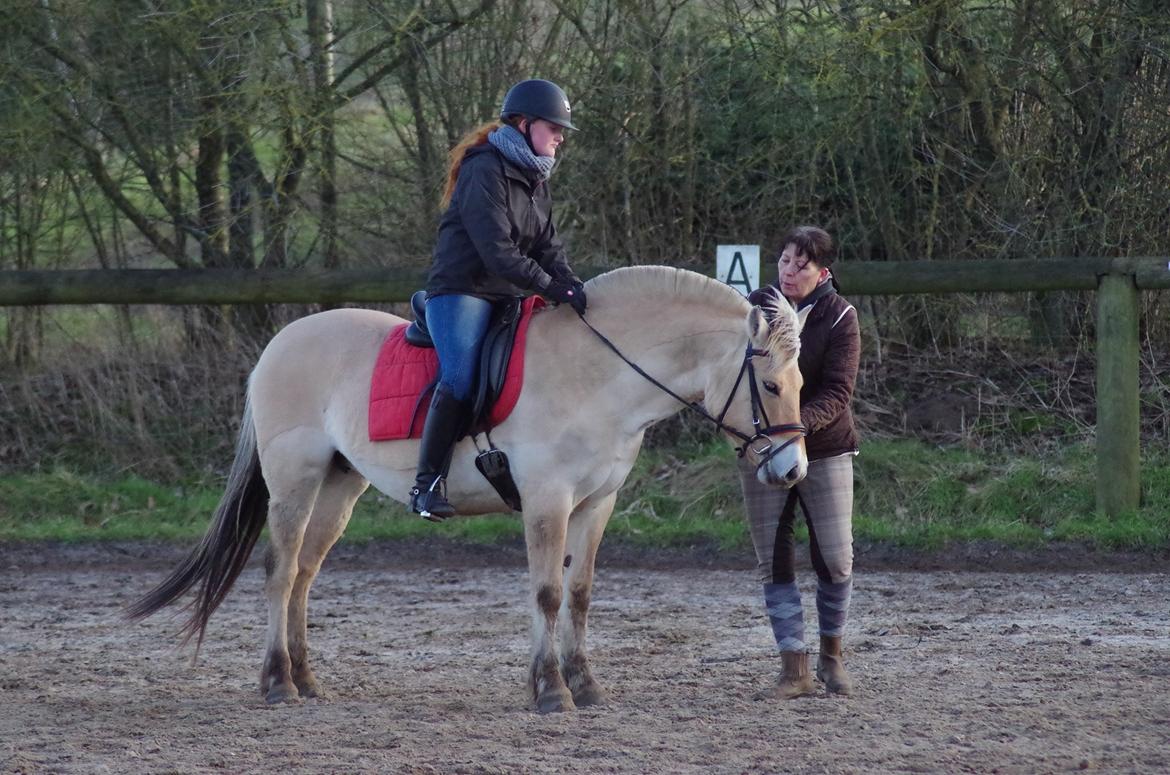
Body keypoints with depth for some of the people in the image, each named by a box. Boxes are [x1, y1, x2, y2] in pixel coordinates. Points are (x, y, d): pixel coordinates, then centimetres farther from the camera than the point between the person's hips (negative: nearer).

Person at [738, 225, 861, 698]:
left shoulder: (839, 318, -8)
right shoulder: (754, 308, -1)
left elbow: (837, 393, -17)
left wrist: (797, 423, -34)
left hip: (824, 449, -2)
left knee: (836, 559, -1)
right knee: (773, 563, -1)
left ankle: (831, 655, 22)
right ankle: (794, 670, 4)